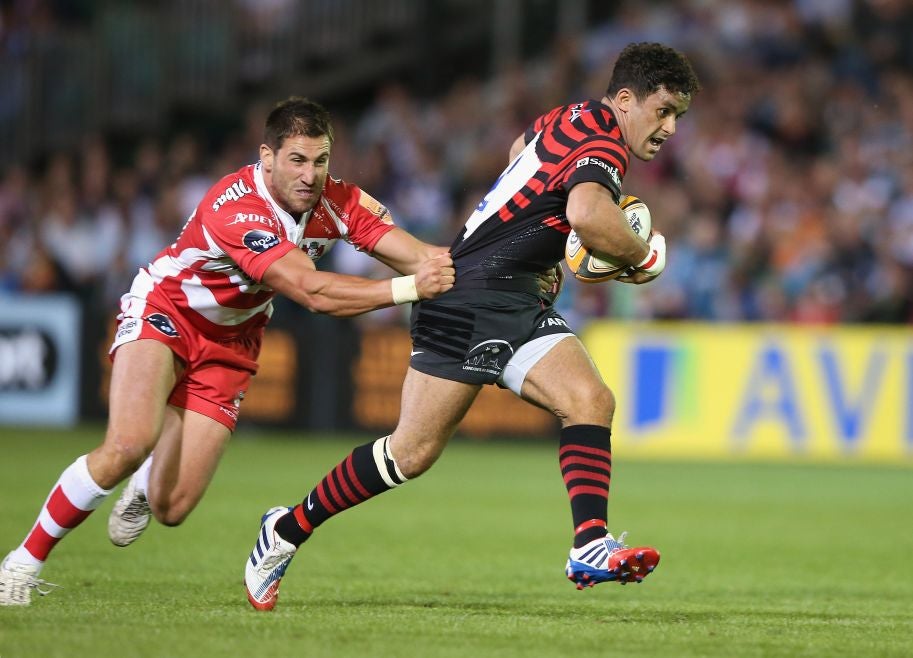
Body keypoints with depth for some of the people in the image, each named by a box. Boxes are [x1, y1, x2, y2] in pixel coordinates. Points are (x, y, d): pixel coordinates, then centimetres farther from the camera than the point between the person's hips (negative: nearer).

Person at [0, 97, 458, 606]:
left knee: (172, 509, -6)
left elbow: (413, 253, -20)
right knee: (128, 445, -31)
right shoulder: (236, 209, -34)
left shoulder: (337, 203, -15)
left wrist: (438, 265, -42)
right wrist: (406, 288, -45)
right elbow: (313, 292, -40)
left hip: (229, 346, 5)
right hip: (164, 314, -5)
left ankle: (145, 485, 35)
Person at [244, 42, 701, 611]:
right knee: (414, 451, -3)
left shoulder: (575, 118, 13)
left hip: (516, 302, 10)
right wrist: (644, 255, -19)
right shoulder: (602, 145, -16)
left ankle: (591, 548, -21)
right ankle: (288, 529, 14)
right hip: (470, 298, -10)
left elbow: (522, 147, 35)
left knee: (591, 401, -12)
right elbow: (586, 212, -38)